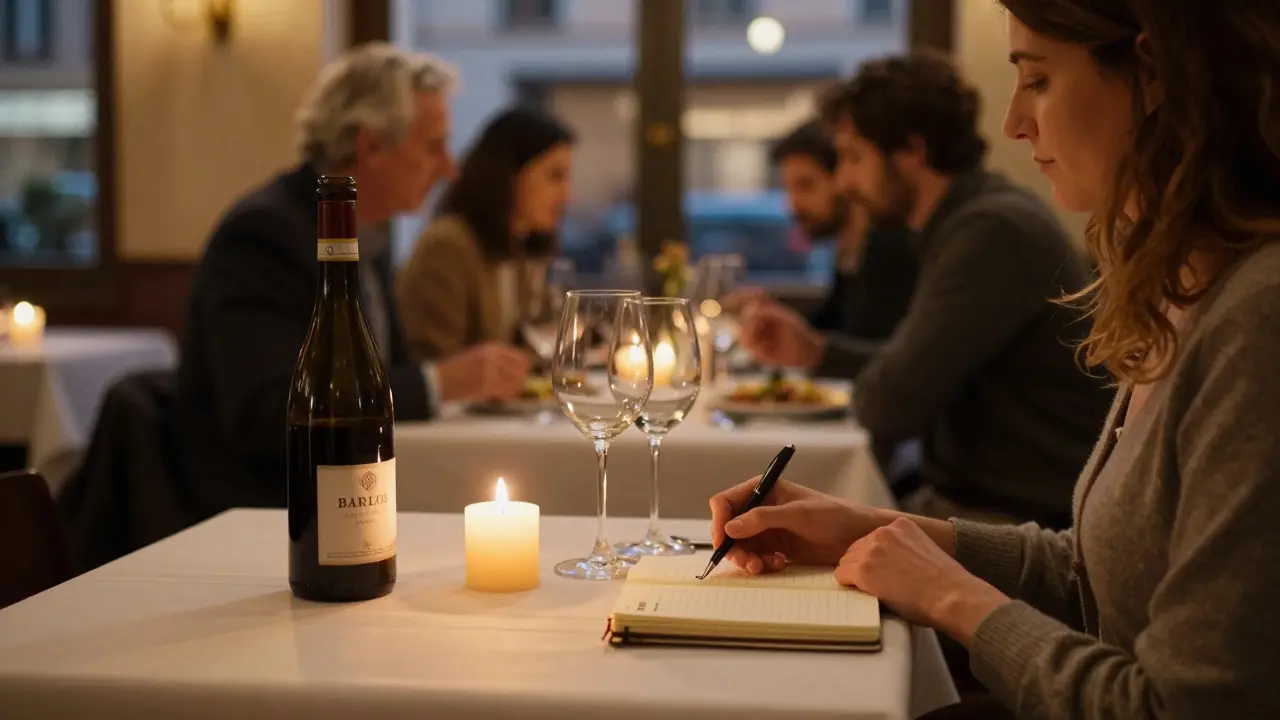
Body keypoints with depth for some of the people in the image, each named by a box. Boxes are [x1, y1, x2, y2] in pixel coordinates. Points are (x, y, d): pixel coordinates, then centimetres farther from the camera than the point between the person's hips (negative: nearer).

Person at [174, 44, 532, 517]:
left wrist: (478, 379, -3)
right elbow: (267, 415, -26)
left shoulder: (365, 240, 11)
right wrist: (438, 382, -25)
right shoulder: (263, 233, -16)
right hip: (265, 511, -8)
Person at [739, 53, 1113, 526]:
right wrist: (815, 352, 10)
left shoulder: (994, 231, -21)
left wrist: (868, 387, 1)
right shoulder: (958, 225, 11)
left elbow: (889, 407, -22)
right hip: (964, 501, 9)